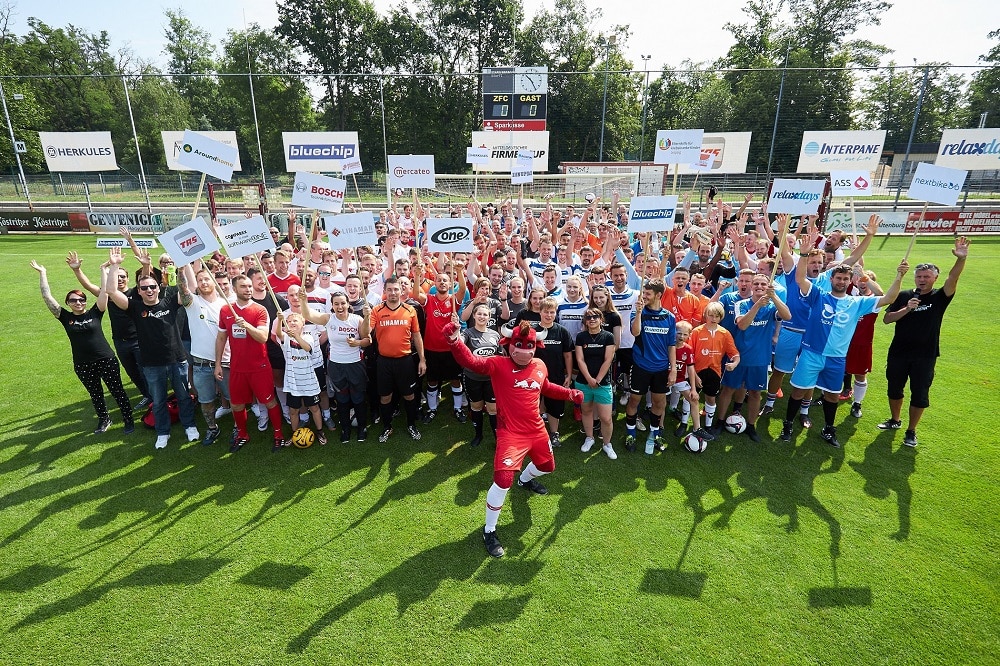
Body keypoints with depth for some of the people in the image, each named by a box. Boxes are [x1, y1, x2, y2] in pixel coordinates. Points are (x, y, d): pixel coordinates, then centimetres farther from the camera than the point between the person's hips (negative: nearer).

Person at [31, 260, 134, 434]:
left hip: (106, 360, -2)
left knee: (117, 391, 4)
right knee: (95, 394, 18)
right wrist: (42, 273, 1)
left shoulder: (94, 313, -2)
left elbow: (104, 291, -7)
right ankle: (104, 420, 35)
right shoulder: (65, 317, 1)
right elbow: (47, 297, -1)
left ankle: (128, 420, 15)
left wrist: (104, 270, -5)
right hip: (82, 365, 3)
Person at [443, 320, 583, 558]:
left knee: (547, 466, 28)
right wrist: (455, 340, -51)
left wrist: (569, 393, 11)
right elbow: (471, 361, -34)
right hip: (511, 433, -7)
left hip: (537, 430, 7)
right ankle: (489, 531, 6)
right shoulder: (499, 365, -17)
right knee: (503, 479, -18)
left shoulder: (540, 367, 0)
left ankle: (525, 480, 66)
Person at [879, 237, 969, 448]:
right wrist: (907, 309, -20)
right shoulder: (904, 296, 1)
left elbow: (952, 279, -23)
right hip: (898, 353, 2)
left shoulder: (939, 297, -3)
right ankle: (895, 421, 36)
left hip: (925, 356, -2)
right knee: (894, 389, 15)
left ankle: (911, 432, 20)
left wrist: (961, 259, -40)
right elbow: (886, 318, -4)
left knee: (920, 395, 4)